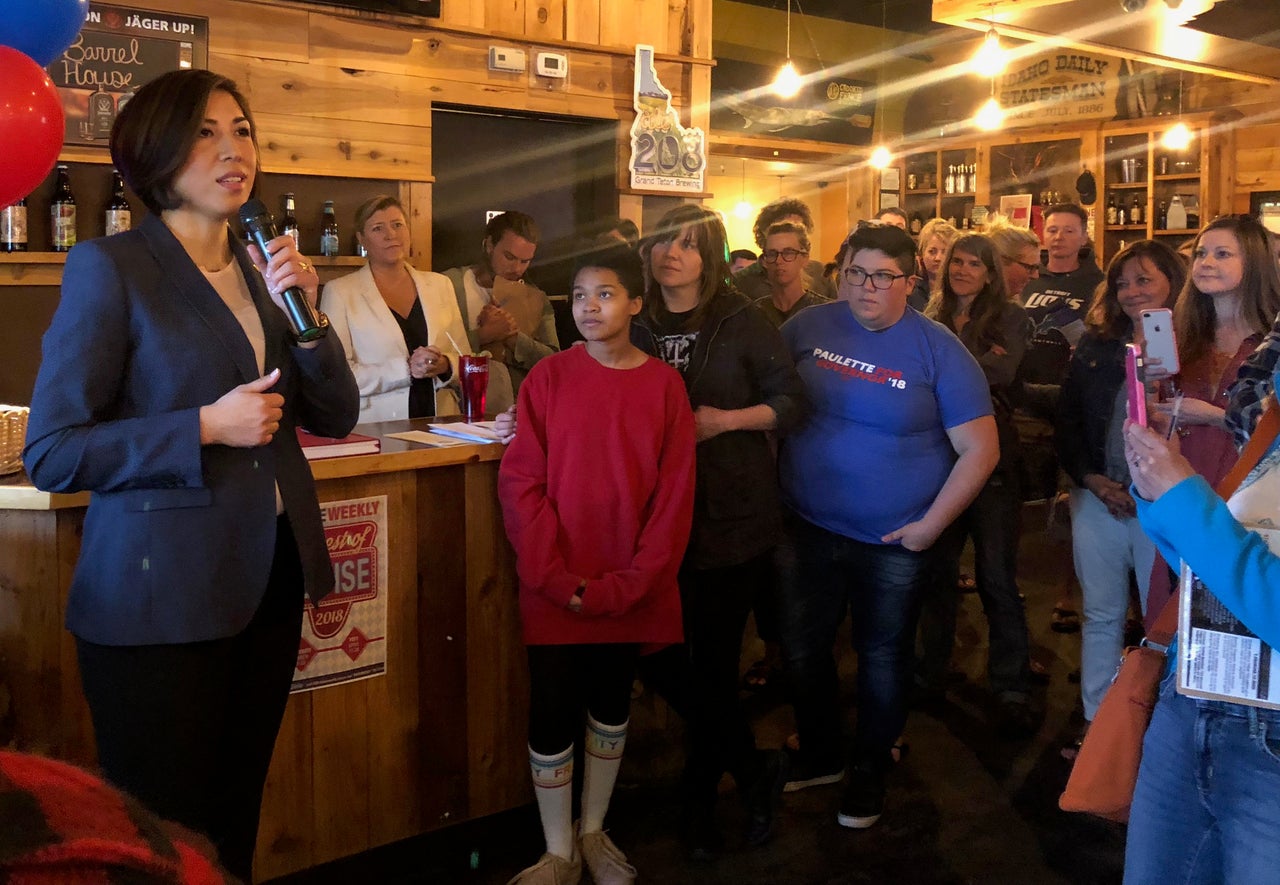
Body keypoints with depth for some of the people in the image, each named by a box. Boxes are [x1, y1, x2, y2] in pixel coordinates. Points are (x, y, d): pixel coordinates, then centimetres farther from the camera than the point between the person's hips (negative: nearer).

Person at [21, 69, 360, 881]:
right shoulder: (109, 269, -10)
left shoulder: (262, 268, 9)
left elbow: (336, 417, 8)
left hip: (270, 579, 6)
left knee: (236, 816, 20)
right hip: (161, 597, -6)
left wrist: (306, 312, -7)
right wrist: (204, 427, -20)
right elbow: (51, 452, -12)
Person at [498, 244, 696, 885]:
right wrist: (557, 578, -14)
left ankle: (593, 831, 36)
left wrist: (631, 581, -11)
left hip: (630, 588, 1)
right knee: (551, 714, 2)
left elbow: (674, 493, -4)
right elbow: (520, 483, -7)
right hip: (555, 590, -1)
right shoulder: (549, 378, -4)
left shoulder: (664, 384, -2)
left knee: (611, 706, 15)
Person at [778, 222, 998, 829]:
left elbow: (980, 450, -8)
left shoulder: (938, 350, -9)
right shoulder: (807, 328, -2)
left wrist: (932, 524, -12)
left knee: (883, 659, 12)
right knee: (800, 647, 15)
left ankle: (869, 772, 35)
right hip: (807, 529, 3)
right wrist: (775, 485, 0)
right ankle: (819, 755, 40)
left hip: (894, 542, -3)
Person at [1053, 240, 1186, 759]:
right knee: (1101, 615, 13)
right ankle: (1096, 723, 24)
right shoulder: (1095, 346, 8)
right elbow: (1066, 422, 9)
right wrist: (1092, 479, -4)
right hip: (1097, 498, 4)